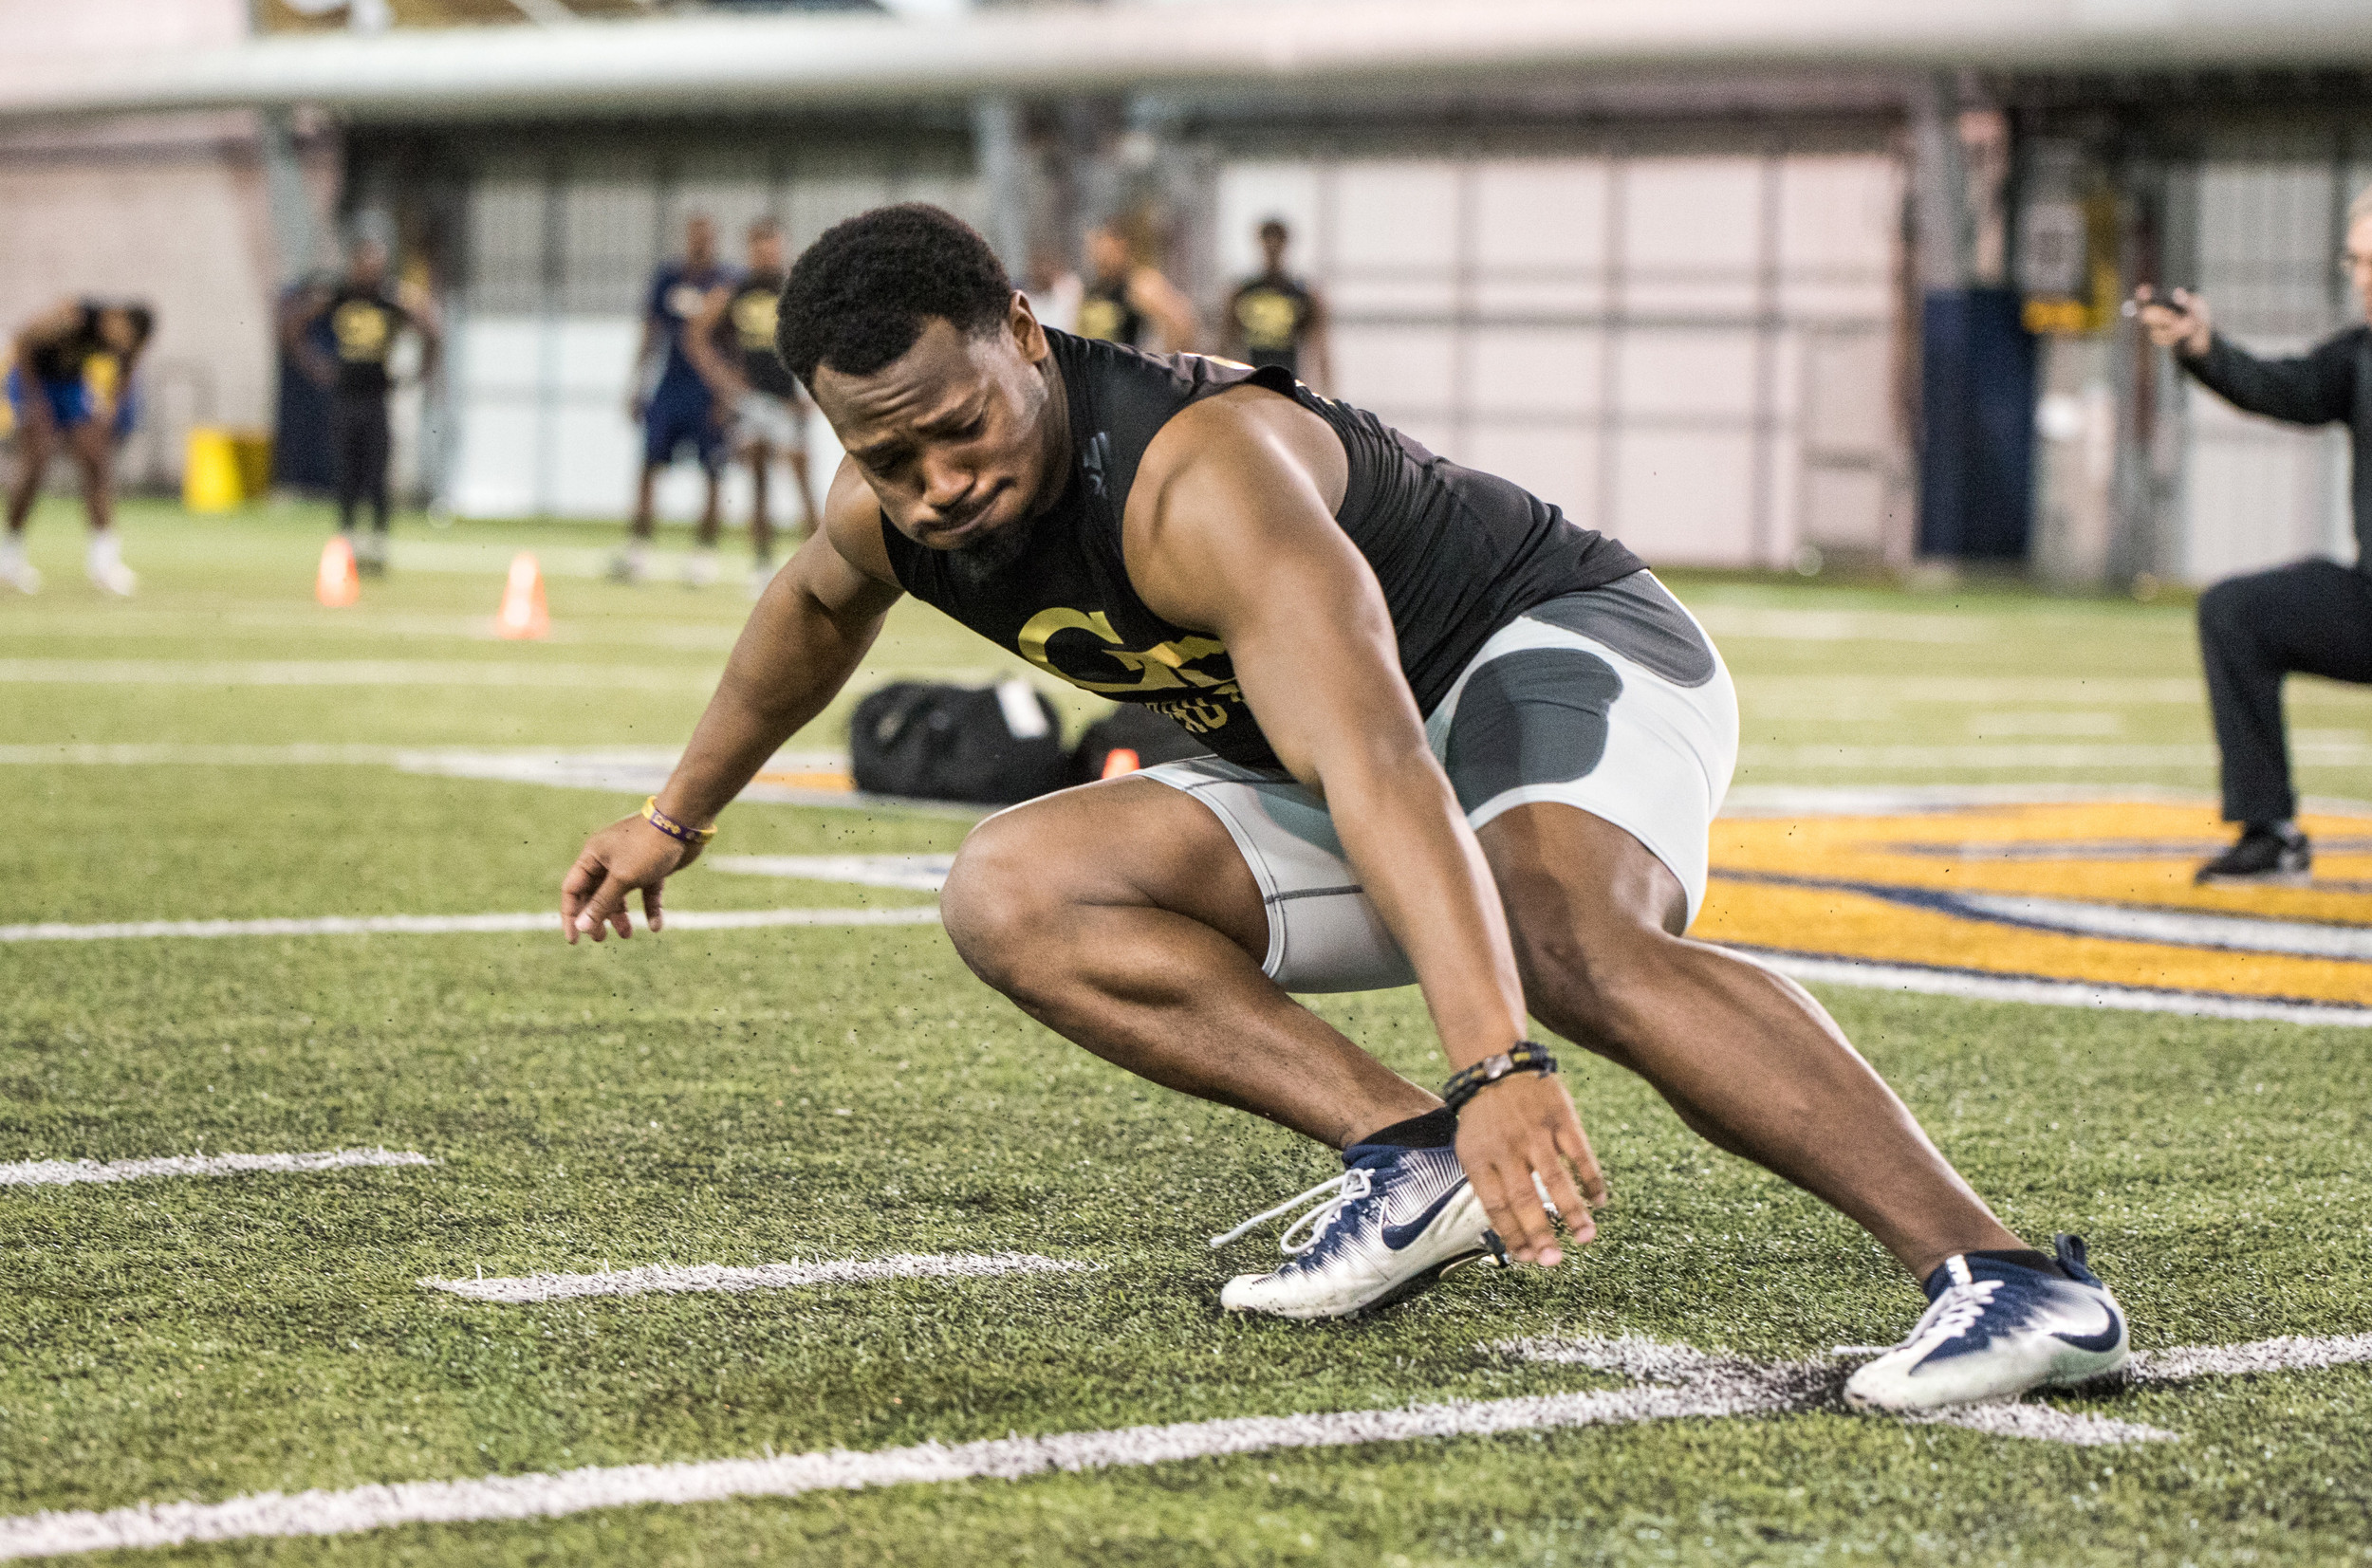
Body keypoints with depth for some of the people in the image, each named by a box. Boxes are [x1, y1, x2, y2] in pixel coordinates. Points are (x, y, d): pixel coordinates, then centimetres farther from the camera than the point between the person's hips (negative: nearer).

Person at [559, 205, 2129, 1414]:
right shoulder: (889, 509, -7)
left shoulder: (1198, 476, -33)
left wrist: (1501, 1063, -59)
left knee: (1564, 936, -41)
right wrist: (677, 817, 35)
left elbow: (1377, 764, -47)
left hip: (1565, 644, -8)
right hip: (1310, 789, 9)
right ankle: (1407, 1151, -23)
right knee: (1015, 893, -12)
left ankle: (2008, 1275, -48)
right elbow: (811, 617, 21)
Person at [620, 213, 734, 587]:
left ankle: (706, 550, 7)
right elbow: (651, 338, 14)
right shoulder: (667, 279, 8)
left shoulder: (728, 283, -1)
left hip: (711, 390, -3)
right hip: (671, 385, 3)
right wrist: (638, 388, 10)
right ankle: (638, 545, -3)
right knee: (650, 463, -4)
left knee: (712, 472, -1)